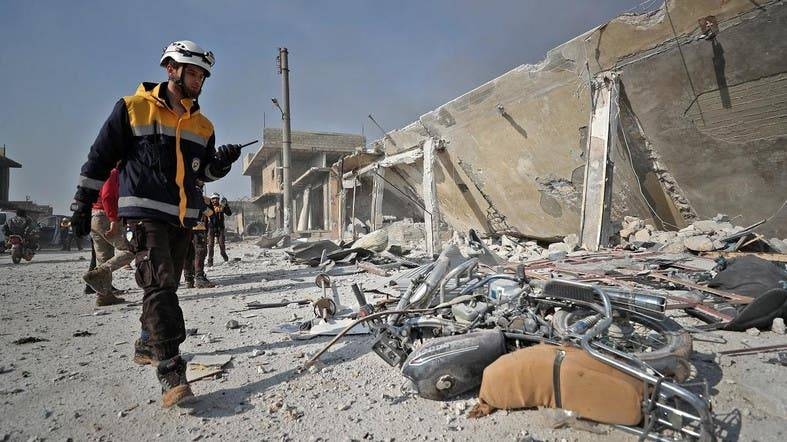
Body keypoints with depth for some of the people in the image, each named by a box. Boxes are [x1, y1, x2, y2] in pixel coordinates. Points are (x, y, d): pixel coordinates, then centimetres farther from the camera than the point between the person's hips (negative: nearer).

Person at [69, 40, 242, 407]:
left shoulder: (202, 125, 14)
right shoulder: (133, 108, -1)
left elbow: (206, 172, 18)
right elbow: (100, 157, 2)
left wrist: (223, 161, -4)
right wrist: (82, 203, 2)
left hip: (184, 216, 6)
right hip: (145, 211, -6)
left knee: (166, 285, 13)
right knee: (158, 284, -16)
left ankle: (147, 346, 32)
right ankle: (171, 371, -18)